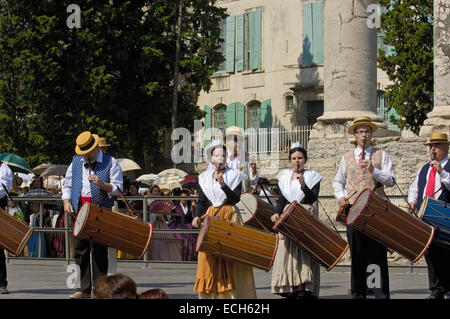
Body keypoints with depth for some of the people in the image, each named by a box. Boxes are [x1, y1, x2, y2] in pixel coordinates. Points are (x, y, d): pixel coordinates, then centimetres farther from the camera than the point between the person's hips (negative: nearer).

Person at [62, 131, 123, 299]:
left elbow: (117, 189, -1)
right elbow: (67, 186, 21)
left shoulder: (110, 163, 4)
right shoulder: (76, 162, 17)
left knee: (99, 251, -4)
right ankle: (84, 289, 7)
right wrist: (66, 202, 3)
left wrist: (102, 184, -18)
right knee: (80, 249, 2)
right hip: (79, 210, 4)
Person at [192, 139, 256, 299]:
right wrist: (197, 216, -5)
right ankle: (212, 292, -1)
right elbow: (201, 201, 13)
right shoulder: (205, 178, 12)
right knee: (209, 256, -3)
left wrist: (223, 185, -21)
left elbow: (236, 199, -8)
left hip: (230, 217, -3)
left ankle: (232, 291, -7)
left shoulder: (234, 175, 3)